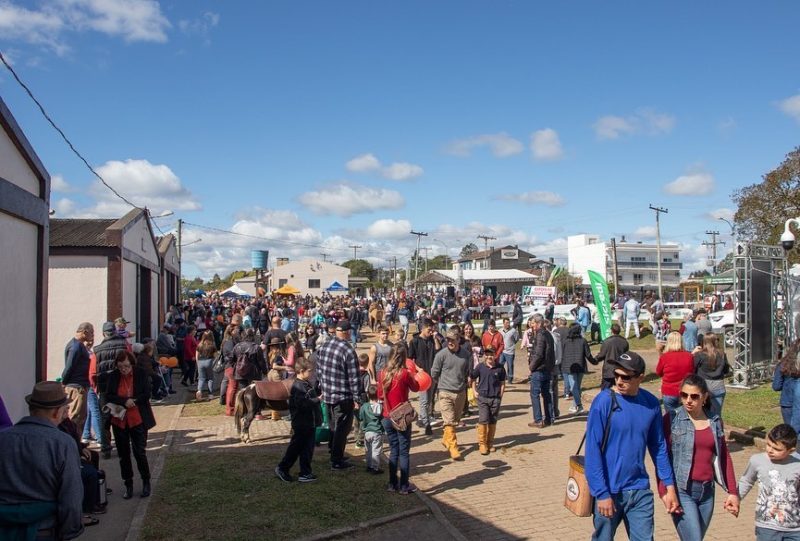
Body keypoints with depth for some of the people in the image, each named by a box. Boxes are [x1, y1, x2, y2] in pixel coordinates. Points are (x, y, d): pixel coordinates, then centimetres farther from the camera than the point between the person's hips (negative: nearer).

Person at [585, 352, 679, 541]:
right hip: (610, 491, -3)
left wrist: (669, 484, 6)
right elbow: (592, 450, -15)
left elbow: (658, 447, 9)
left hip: (640, 490, 4)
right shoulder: (604, 402, -15)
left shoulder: (651, 403, -1)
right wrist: (602, 493, -17)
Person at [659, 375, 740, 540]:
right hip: (682, 491, -5)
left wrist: (732, 491, 8)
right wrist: (665, 492, -16)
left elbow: (724, 458, 12)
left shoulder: (714, 421, 7)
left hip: (707, 491, 5)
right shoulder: (672, 418, -7)